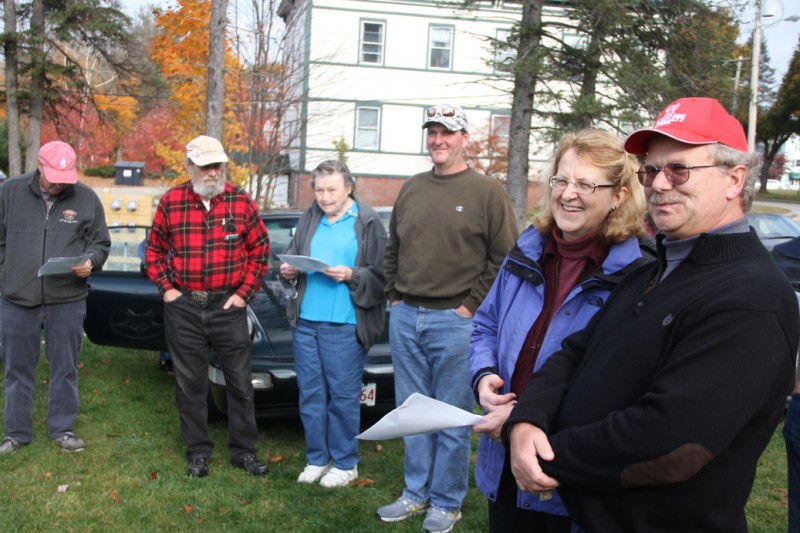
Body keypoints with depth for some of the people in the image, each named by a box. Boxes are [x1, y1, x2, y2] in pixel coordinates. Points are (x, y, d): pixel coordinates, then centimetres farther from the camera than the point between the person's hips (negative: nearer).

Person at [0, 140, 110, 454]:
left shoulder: (86, 198, 0)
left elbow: (100, 243, 6)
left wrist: (90, 261, -14)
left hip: (67, 301, 0)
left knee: (65, 369, 10)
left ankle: (62, 429, 25)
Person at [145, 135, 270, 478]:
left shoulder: (241, 201, -1)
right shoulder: (170, 202, 1)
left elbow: (259, 249, 4)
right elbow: (154, 249, 11)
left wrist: (244, 292, -2)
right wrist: (166, 288, 0)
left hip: (228, 306, 0)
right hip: (182, 308, 1)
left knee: (239, 382, 5)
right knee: (190, 383, 9)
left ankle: (243, 450, 19)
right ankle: (198, 452, 22)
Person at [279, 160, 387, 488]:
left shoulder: (368, 222, -4)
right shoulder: (310, 217, 9)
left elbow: (381, 276, -5)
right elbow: (291, 252, 17)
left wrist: (351, 275, -21)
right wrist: (288, 269, -4)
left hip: (345, 326, -5)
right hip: (305, 321, 5)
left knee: (343, 396, 4)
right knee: (310, 393, 12)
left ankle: (345, 463, 18)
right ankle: (317, 459, 25)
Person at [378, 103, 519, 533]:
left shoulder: (486, 192, -4)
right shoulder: (411, 190, 12)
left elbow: (504, 257, -8)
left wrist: (471, 306, -10)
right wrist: (394, 296, 11)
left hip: (454, 321, -5)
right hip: (405, 318, 6)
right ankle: (416, 493, 26)